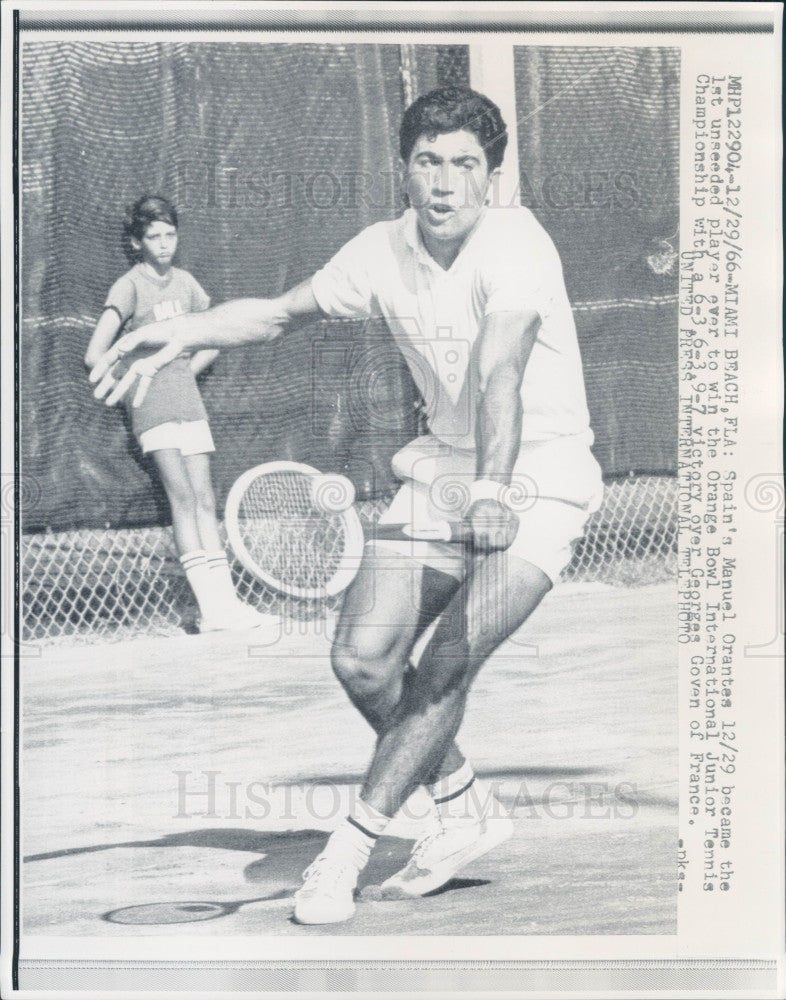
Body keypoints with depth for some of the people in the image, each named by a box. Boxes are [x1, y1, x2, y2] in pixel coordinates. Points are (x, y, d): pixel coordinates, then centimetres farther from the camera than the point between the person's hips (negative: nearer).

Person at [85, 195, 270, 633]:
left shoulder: (185, 281, 12)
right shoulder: (130, 286, -5)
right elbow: (95, 356, -11)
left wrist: (187, 371, 11)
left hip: (189, 400, 5)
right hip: (152, 405, -5)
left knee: (204, 499, 0)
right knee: (183, 498, -13)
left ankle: (225, 601, -2)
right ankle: (210, 607, -17)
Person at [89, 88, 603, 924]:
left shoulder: (516, 246, -22)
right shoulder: (382, 252, -3)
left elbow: (500, 373, -39)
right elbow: (282, 311, 12)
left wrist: (494, 488, -54)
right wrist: (184, 335, -3)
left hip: (538, 474, -6)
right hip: (443, 464, 6)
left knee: (447, 664, -19)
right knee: (363, 658, -5)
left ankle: (345, 853, -4)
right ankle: (465, 810, 19)